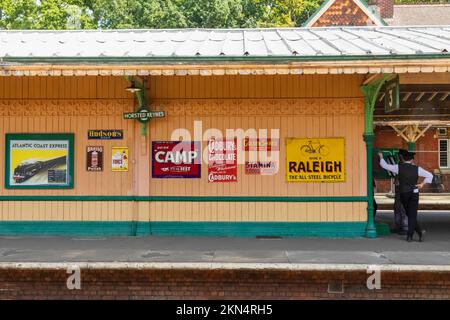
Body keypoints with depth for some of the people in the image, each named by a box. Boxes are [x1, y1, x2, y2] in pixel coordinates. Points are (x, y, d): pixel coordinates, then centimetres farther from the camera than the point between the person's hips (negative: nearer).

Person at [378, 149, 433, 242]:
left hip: (403, 194, 1)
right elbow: (430, 175, -4)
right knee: (412, 215, 1)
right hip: (414, 193, 0)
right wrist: (422, 184, 0)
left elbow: (385, 165, 0)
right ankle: (409, 236, -2)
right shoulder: (417, 169, -4)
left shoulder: (398, 167, -7)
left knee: (409, 214, 15)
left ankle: (419, 232, 18)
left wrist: (381, 157, 16)